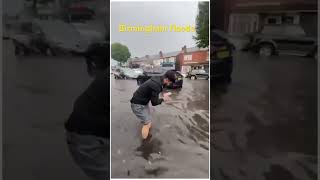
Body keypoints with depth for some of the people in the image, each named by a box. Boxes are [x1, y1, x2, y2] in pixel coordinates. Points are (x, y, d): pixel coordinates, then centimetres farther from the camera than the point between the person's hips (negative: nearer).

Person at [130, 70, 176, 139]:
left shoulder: (157, 79, -1)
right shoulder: (156, 85, -31)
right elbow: (154, 102, -22)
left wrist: (163, 95, 2)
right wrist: (163, 99, -5)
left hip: (143, 102, 10)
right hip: (138, 105, -10)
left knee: (148, 121, 23)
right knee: (147, 124, 0)